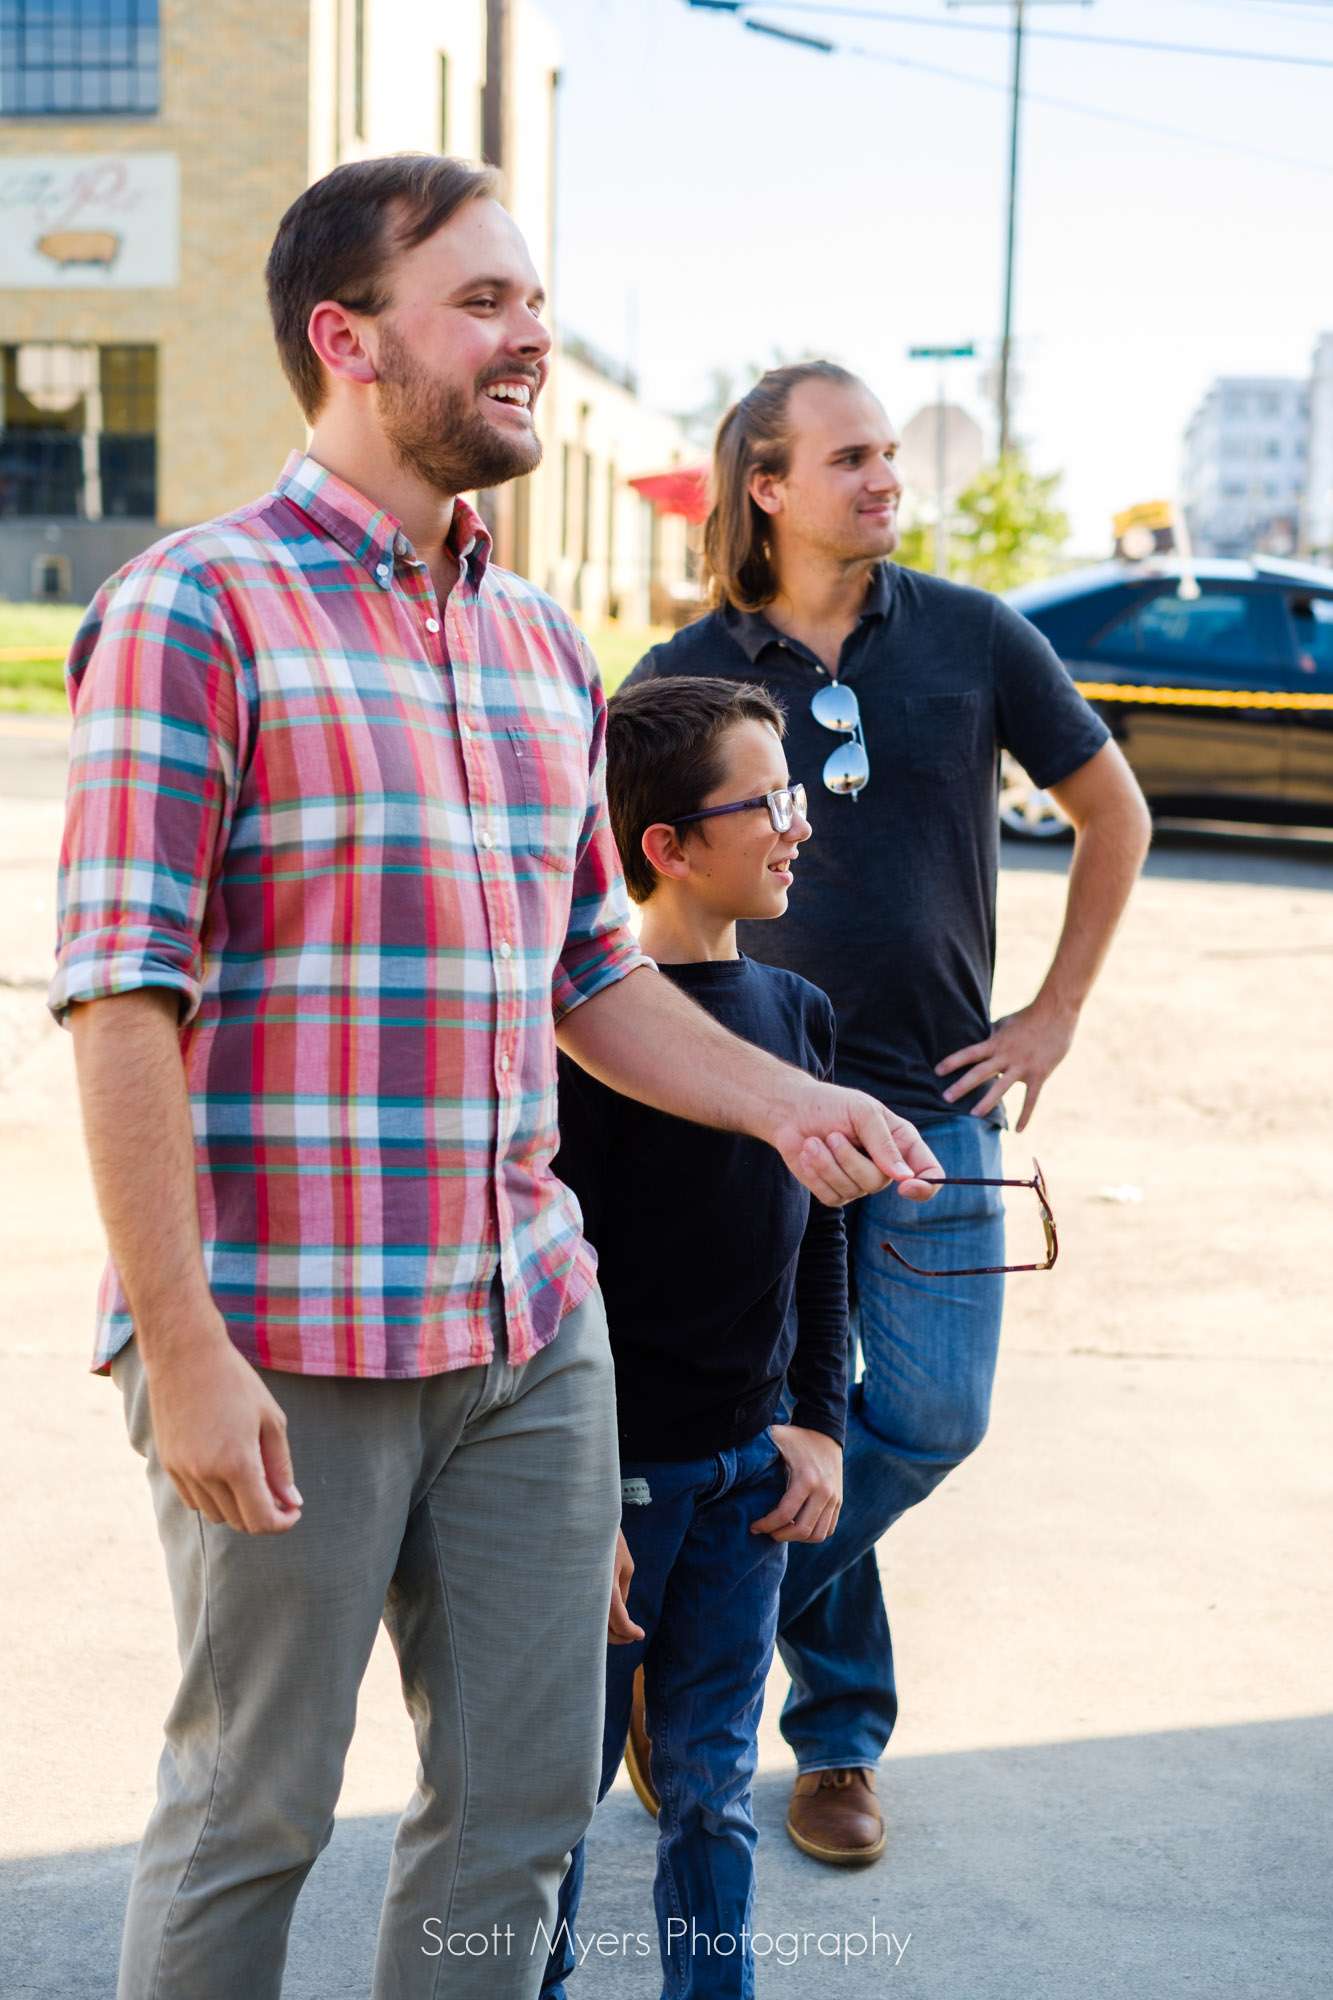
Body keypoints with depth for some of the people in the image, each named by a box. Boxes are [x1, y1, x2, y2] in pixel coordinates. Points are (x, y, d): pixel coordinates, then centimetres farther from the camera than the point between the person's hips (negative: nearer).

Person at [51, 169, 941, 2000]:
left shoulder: (542, 646, 12)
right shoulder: (197, 611, -9)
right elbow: (124, 1004, -15)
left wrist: (783, 1102, 3)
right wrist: (182, 1350, -19)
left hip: (534, 1327, 7)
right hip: (287, 1343, -6)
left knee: (523, 1806, 14)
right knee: (252, 1811, 9)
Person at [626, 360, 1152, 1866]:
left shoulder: (976, 640, 0)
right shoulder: (683, 676, -1)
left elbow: (1112, 813, 11)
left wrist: (1054, 1016, 6)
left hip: (935, 1104, 1)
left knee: (931, 1418, -4)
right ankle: (838, 1735, 25)